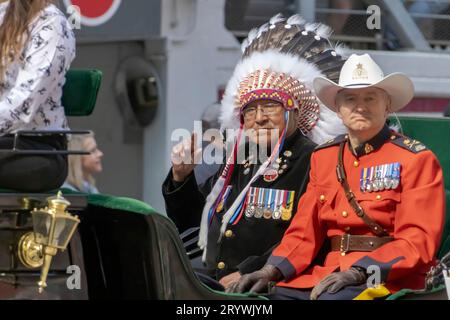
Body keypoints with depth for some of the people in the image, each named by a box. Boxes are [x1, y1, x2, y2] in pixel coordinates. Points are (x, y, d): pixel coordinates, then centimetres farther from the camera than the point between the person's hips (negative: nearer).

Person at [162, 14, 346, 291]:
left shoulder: (311, 161, -4)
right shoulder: (237, 161, 19)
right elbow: (189, 223, 28)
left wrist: (248, 273, -19)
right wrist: (181, 176, 10)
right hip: (212, 277, 7)